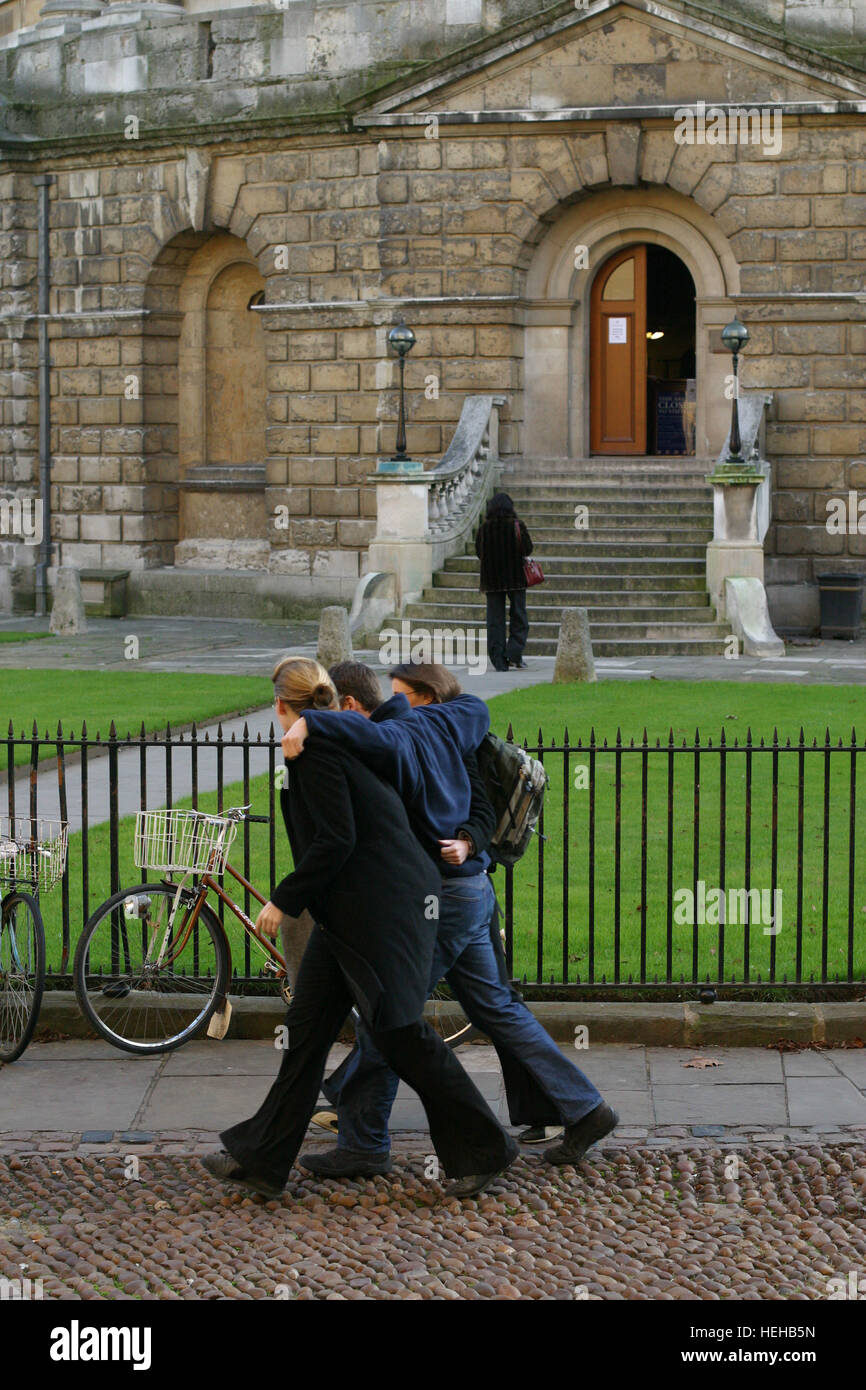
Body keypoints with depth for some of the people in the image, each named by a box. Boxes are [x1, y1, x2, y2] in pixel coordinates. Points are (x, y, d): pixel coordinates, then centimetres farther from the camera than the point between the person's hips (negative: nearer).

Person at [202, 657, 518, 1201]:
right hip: (350, 913, 10)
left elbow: (336, 841, -21)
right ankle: (262, 1160, 12)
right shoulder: (341, 738, 14)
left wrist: (284, 900, -14)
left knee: (399, 1031, -4)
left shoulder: (315, 748, -15)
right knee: (308, 1027, 9)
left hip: (380, 907, -10)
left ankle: (485, 1148, 7)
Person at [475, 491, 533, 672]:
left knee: (495, 619, 5)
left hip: (492, 580, 2)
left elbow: (479, 553, 3)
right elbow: (528, 549, -6)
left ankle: (499, 661, 0)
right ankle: (514, 654, -6)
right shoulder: (516, 526, -9)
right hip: (515, 577, -1)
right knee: (518, 617, 9)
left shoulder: (484, 528, -3)